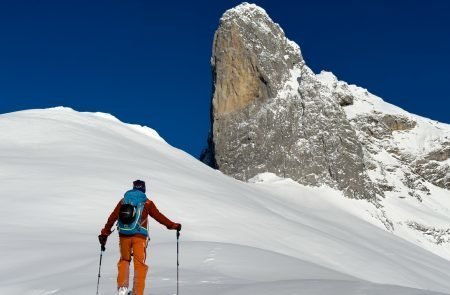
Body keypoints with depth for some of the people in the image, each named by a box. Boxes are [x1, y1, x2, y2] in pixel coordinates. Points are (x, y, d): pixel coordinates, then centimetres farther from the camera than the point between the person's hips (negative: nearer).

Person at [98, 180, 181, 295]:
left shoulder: (123, 201, 12)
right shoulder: (147, 203, 4)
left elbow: (112, 218, 10)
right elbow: (159, 216, 4)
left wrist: (104, 234, 15)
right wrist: (173, 225, 14)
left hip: (124, 235, 3)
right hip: (139, 236, -3)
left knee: (124, 260, 21)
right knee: (140, 264, 3)